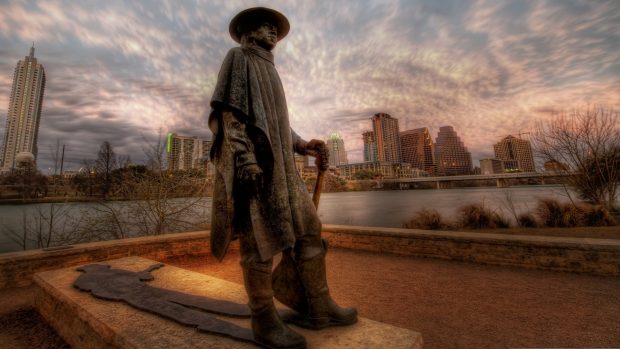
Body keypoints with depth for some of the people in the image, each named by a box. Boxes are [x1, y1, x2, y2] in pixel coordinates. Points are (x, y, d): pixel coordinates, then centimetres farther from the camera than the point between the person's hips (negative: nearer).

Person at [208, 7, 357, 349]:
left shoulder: (269, 72, 33)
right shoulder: (238, 58, 9)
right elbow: (229, 109, -7)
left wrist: (302, 145, 10)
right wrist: (245, 157, -20)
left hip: (279, 163, 9)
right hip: (251, 160, -8)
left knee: (309, 227, 2)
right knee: (261, 238, -8)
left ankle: (318, 306, 11)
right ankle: (264, 320, 7)